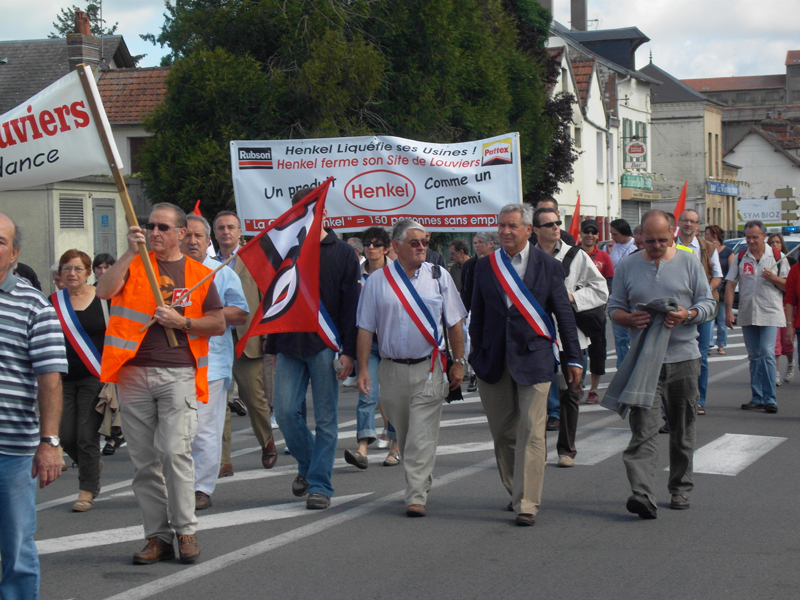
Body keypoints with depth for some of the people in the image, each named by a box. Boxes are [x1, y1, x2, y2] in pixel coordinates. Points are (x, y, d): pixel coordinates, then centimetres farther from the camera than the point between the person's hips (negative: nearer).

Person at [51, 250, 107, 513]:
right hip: (64, 379, 3)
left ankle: (87, 491, 4)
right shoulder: (53, 302, 6)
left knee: (86, 436, -7)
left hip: (95, 377, -3)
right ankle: (93, 465, 31)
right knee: (66, 435, 2)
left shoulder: (103, 300, -2)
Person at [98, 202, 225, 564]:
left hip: (178, 373, -2)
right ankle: (158, 537, 12)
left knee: (174, 450, -14)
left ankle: (185, 531, -2)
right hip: (134, 373, 2)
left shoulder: (198, 273, 10)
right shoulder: (134, 265, 11)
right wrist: (131, 252, -15)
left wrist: (182, 322, -6)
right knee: (143, 460, 5)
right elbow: (104, 290, -9)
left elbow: (219, 325, 9)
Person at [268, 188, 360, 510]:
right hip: (289, 346, 3)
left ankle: (319, 485, 6)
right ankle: (306, 464, 21)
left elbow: (350, 305, -2)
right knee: (285, 411, -4)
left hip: (325, 346, -3)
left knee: (325, 419, 0)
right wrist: (273, 348, 12)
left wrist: (348, 351, -10)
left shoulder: (342, 254, 2)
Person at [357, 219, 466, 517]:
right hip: (392, 369, 2)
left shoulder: (439, 277, 3)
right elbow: (366, 328, 3)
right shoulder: (378, 280, 2)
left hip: (428, 369, -2)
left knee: (422, 436, -9)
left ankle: (417, 497, -10)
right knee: (403, 435, 12)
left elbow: (454, 323, 7)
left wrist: (458, 362, 4)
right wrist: (362, 368, -3)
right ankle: (421, 481, 32)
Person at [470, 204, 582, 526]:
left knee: (530, 432, -9)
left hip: (533, 357, -3)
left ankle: (527, 503, -7)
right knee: (502, 431, 10)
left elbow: (564, 314, 4)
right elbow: (478, 315, 12)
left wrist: (573, 358, 4)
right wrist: (476, 356, 10)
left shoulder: (548, 266, 1)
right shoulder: (485, 266, 8)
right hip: (494, 360, 3)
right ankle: (516, 491, 27)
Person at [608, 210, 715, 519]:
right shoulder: (626, 267, 7)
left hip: (683, 357, 1)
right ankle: (642, 495, -21)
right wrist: (630, 319, -13)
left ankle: (680, 489, 22)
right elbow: (614, 308, 9)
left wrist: (687, 315, -16)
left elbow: (707, 303, 5)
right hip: (643, 361, -1)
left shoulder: (689, 263, 6)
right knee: (643, 430, -12)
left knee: (682, 431, 9)